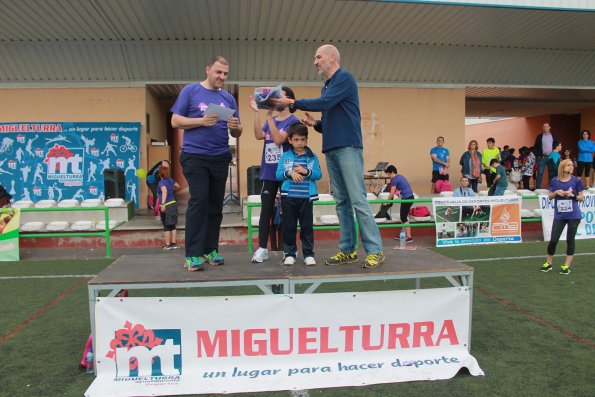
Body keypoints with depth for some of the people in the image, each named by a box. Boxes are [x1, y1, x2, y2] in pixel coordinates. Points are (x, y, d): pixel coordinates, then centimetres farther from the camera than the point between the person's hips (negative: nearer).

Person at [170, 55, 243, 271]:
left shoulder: (228, 98, 14)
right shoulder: (190, 91, 4)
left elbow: (237, 134, 14)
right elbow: (175, 121, -2)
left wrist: (236, 127, -10)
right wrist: (202, 121, -15)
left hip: (221, 158, 4)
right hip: (195, 156, -4)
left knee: (216, 204, 5)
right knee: (199, 201, -10)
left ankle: (210, 250, 14)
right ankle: (192, 254, -5)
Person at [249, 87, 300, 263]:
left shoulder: (293, 121, -4)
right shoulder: (271, 120, 14)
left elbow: (279, 139, -17)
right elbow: (259, 135, -3)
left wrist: (269, 116, -18)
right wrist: (257, 112, -7)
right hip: (269, 172, 5)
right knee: (266, 210, 3)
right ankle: (262, 248, 5)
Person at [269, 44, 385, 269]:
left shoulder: (344, 78, -3)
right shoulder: (328, 85, 22)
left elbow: (324, 103, -17)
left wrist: (292, 103, -12)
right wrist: (315, 124, 6)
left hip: (348, 147, -9)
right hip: (331, 150, 9)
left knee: (358, 200, -10)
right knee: (342, 202, 7)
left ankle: (375, 251, -6)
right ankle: (347, 250, 11)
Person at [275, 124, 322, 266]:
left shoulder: (312, 156, 6)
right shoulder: (285, 156, 6)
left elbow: (319, 174, -2)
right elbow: (278, 174, 0)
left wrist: (306, 171, -17)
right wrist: (290, 173, -17)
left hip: (306, 197, 0)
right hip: (288, 196, 0)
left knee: (307, 226, 4)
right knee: (288, 226, 5)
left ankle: (308, 254, 13)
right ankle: (289, 253, 16)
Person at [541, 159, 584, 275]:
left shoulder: (576, 181, -2)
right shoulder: (554, 181, 0)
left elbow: (581, 197, 2)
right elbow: (550, 197, 8)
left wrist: (573, 195, -16)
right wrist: (556, 192, -12)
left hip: (573, 215, -1)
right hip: (559, 216, 1)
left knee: (570, 240, 5)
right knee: (553, 240, 1)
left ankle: (567, 266, 15)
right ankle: (548, 263, 19)